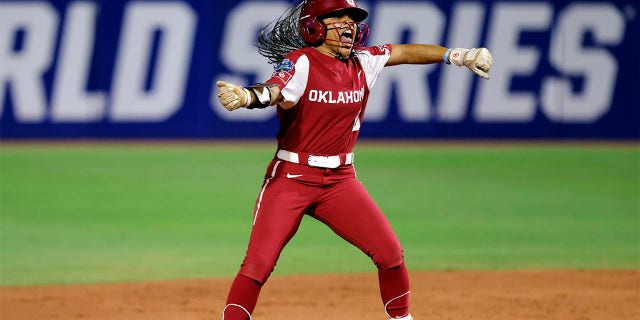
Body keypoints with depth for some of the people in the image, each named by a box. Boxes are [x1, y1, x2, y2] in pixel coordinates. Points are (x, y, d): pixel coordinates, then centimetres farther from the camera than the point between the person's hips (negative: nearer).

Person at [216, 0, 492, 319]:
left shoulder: (362, 62, 5)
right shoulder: (301, 63, -14)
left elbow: (406, 52, 15)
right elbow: (275, 89, -33)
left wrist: (460, 55, 6)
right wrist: (246, 96, -56)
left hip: (340, 180, 5)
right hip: (291, 177, -5)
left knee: (390, 253, 0)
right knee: (257, 263, -13)